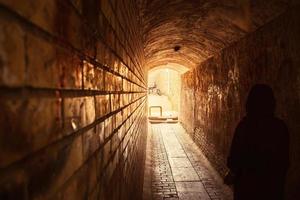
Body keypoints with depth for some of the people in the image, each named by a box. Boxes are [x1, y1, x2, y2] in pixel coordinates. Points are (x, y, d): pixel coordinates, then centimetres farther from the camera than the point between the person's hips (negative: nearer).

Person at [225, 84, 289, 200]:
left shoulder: (245, 125, -17)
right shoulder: (280, 126, -7)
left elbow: (236, 154, -12)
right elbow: (285, 160, 2)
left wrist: (232, 173, 6)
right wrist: (279, 179, 17)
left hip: (248, 182, -3)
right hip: (273, 183, 3)